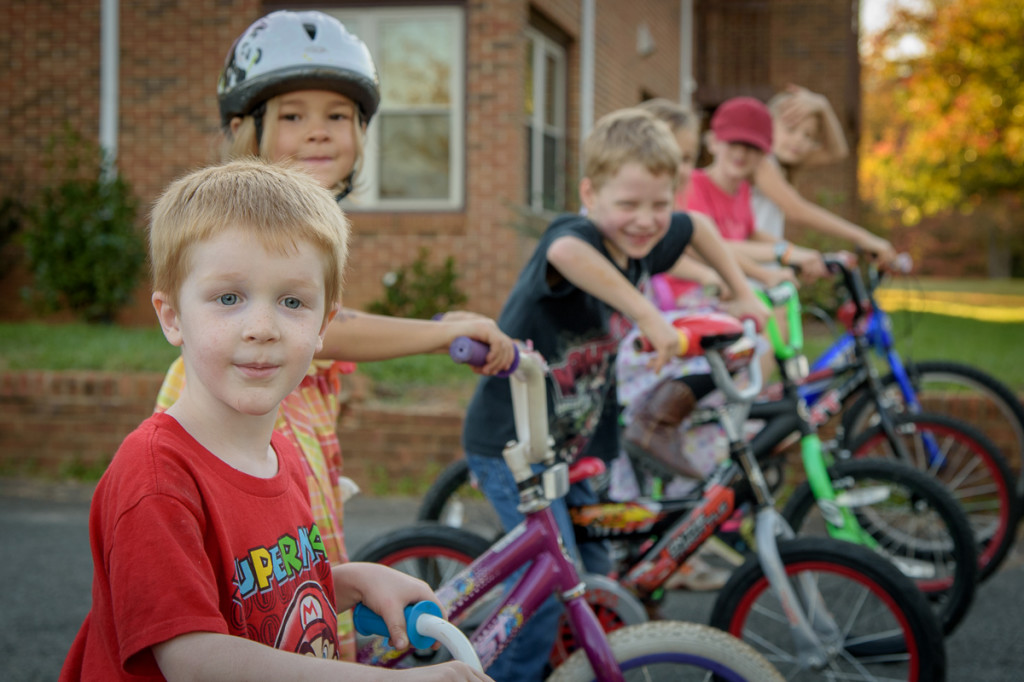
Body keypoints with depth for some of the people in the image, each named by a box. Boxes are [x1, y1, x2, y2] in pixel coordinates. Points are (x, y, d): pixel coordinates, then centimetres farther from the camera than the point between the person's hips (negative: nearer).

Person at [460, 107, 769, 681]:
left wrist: (743, 294, 19)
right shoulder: (578, 234, -25)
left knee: (596, 582, 14)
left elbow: (698, 227, 22)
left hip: (571, 447, 8)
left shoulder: (645, 242, -2)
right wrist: (649, 315, -51)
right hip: (511, 442, -8)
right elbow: (565, 251, -52)